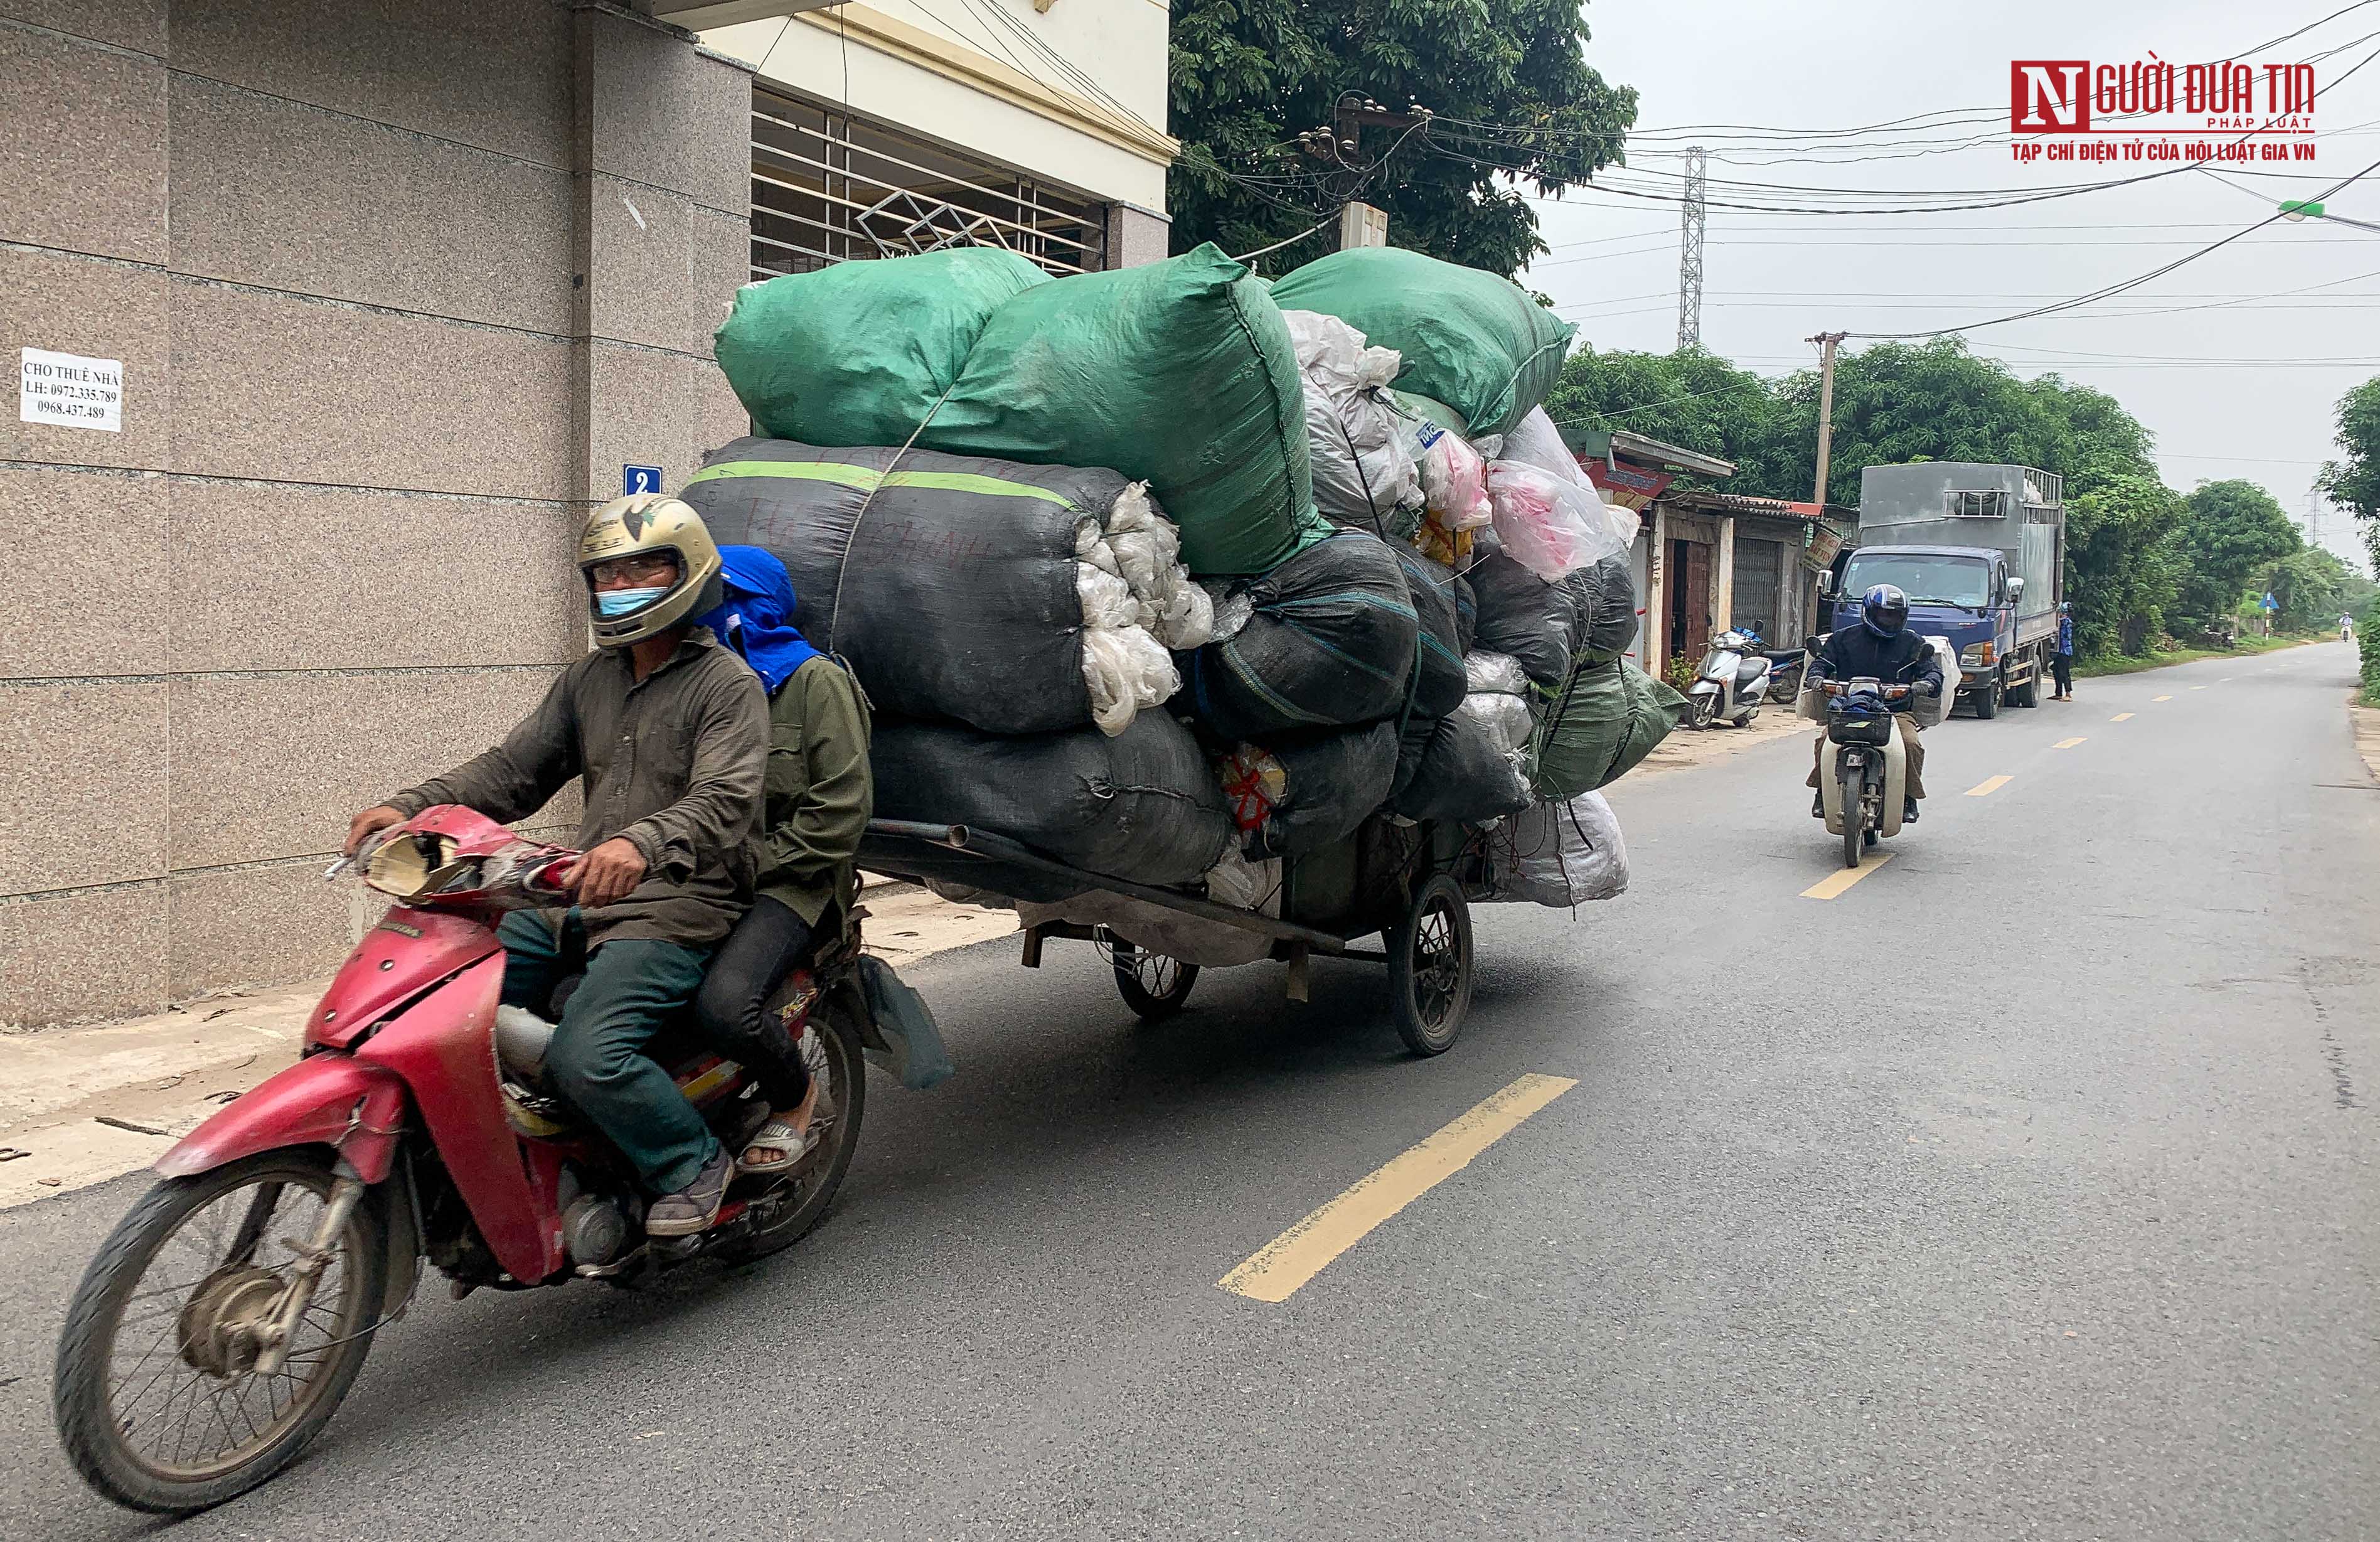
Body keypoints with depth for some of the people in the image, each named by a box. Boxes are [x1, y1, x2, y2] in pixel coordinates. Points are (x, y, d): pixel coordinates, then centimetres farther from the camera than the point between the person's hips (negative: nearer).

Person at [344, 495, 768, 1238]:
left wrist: (642, 844, -42)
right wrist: (411, 807, -5)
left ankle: (693, 1161, -1)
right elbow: (512, 768, 12)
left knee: (586, 1056, -26)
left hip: (678, 909, -8)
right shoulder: (590, 679, 17)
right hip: (582, 900, 8)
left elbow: (726, 800, -22)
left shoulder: (727, 683, -7)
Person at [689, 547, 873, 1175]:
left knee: (724, 1006, -32)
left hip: (792, 882, -7)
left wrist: (754, 863, -14)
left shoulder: (814, 679, -2)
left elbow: (842, 810, -10)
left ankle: (794, 1097, 0)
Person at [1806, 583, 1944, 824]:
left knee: (1911, 744, -28)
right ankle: (1823, 794, -13)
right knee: (1826, 739, -27)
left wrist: (1927, 683, -15)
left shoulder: (1912, 643, 13)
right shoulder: (1844, 638, 12)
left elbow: (1933, 670, 10)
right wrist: (1817, 676, -11)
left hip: (1896, 711, 0)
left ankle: (1909, 798, -10)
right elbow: (1822, 661, 13)